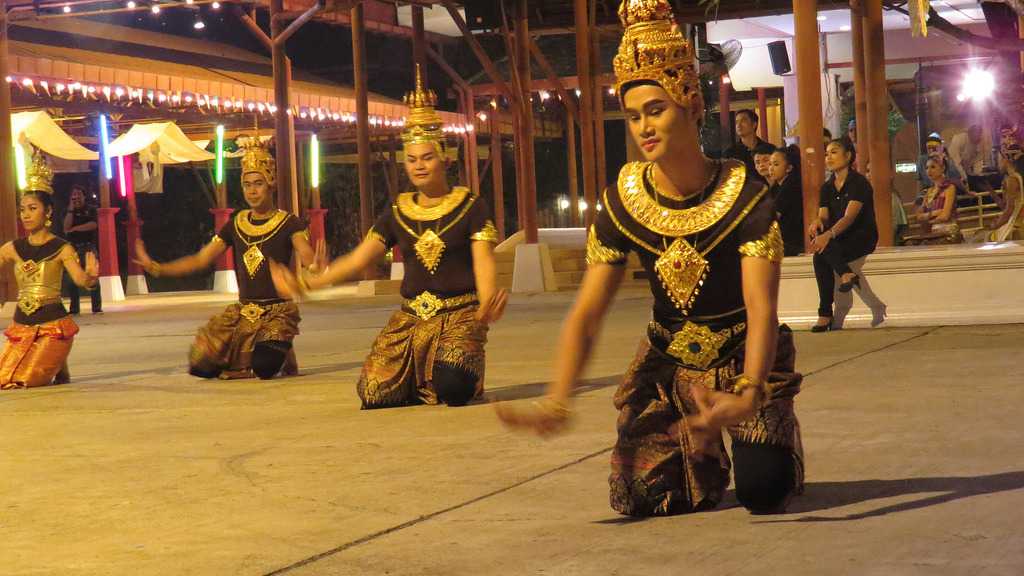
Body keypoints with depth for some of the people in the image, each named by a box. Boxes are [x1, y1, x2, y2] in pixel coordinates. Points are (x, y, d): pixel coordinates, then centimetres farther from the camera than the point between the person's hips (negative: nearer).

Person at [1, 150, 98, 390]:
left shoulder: (62, 249, -6)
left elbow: (83, 281, -17)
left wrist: (91, 276, -39)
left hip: (53, 326, -5)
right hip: (21, 326, 5)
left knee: (26, 382, -14)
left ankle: (59, 370, 18)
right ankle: (54, 365, 25)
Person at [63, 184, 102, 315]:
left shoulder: (91, 210, 7)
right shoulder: (68, 212, 12)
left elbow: (93, 225, -10)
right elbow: (66, 228, -6)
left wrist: (75, 228, -9)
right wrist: (71, 209, -6)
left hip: (89, 247, -2)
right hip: (73, 248, 2)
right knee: (73, 279, -2)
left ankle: (97, 307, -7)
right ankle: (74, 309, 3)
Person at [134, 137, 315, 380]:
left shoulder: (288, 224, -5)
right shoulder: (236, 225, 8)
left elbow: (308, 258, -21)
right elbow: (201, 259, 8)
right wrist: (155, 268, -1)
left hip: (277, 312, -4)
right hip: (243, 311, 5)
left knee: (263, 367, -31)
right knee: (201, 366, -10)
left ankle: (280, 352, 6)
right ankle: (246, 354, 18)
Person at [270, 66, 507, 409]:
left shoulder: (470, 206, -1)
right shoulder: (398, 213, 11)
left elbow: (483, 261, -11)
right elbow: (358, 259, 7)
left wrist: (489, 302, -32)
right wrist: (307, 284, -5)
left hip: (459, 314, -4)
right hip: (412, 317, 4)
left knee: (453, 389, -30)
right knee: (376, 395, -13)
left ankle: (464, 370, 6)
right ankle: (420, 385, 18)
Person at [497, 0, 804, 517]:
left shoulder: (745, 197, -22)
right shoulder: (622, 204, -13)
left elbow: (761, 307, -31)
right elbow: (587, 313, -15)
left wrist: (748, 394, -50)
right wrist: (557, 401, -32)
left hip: (744, 362, -3)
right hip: (667, 364, 3)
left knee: (764, 492, -19)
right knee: (641, 499, -9)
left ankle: (772, 437, 20)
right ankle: (700, 453, 26)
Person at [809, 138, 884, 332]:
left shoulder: (859, 182, -8)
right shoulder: (827, 187, 13)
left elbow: (849, 217, -21)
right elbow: (824, 216, 3)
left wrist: (829, 234, -37)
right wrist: (817, 222, -22)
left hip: (863, 237, -6)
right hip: (838, 240, 6)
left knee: (820, 255, -30)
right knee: (817, 234, -29)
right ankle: (846, 273, -39)